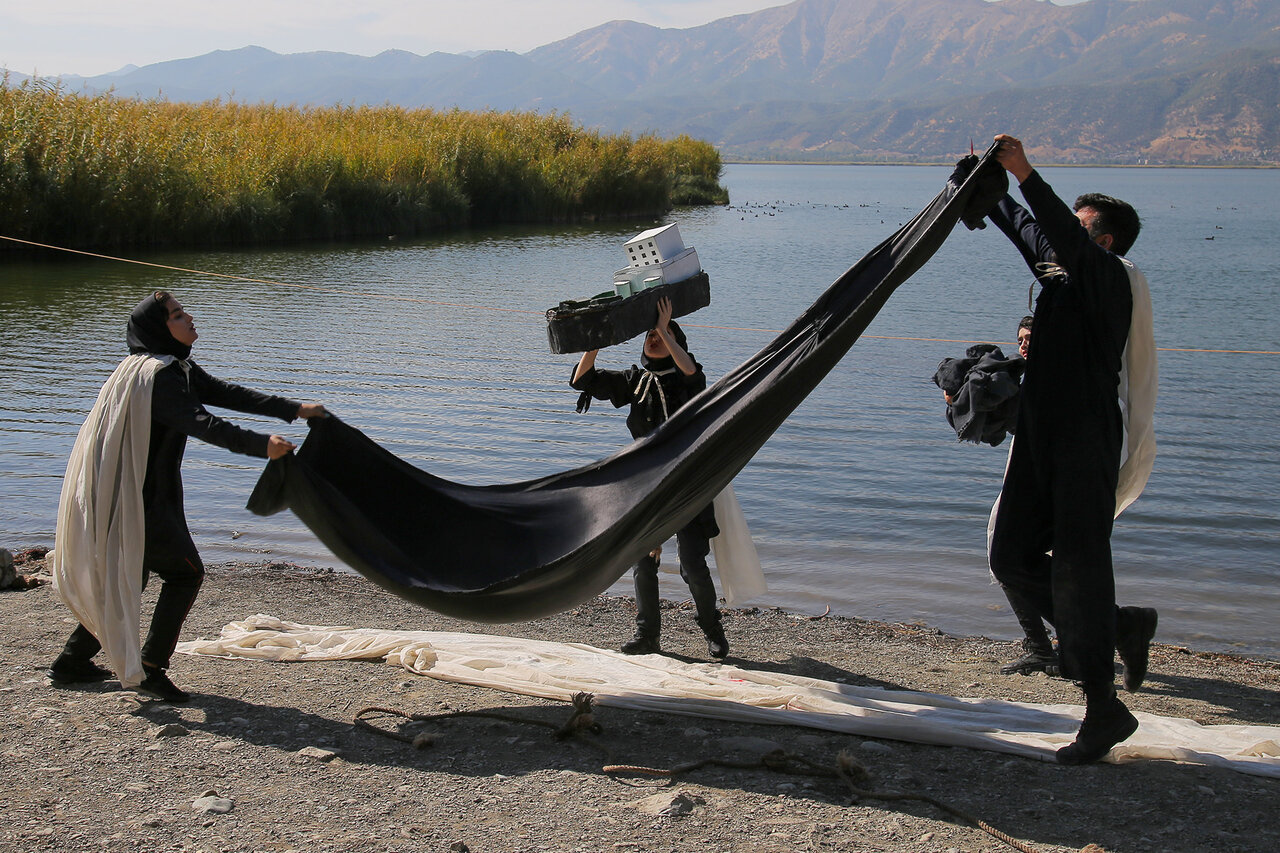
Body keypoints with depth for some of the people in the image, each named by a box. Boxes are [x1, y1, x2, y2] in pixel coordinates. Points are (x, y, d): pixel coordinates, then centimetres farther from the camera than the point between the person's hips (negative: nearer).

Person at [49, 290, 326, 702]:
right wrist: (260, 444, -39)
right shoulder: (158, 373, -20)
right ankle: (150, 669, -2)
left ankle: (72, 662, 27)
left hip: (145, 493, 10)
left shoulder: (177, 369, 12)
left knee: (126, 578, 19)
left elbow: (227, 394, 12)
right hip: (140, 496, -10)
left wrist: (294, 409, 10)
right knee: (185, 572, -4)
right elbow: (201, 423, -31)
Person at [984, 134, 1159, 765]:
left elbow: (1068, 240, -29)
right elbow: (1025, 227, 30)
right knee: (1012, 557, 9)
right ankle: (1120, 627, 27)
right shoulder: (1061, 273, 15)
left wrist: (1027, 175, -33)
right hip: (1040, 442, 9)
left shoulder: (1107, 279, -10)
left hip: (1087, 446, -9)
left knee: (1077, 570, -6)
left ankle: (1104, 711, 4)